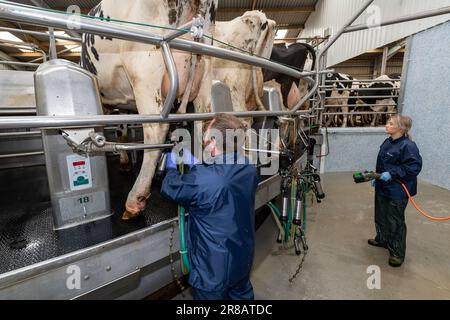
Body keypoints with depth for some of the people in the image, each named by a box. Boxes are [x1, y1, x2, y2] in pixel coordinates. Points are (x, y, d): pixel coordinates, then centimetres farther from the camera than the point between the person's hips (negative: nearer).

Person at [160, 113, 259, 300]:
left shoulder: (201, 179, -34)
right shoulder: (249, 168, -12)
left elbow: (169, 188, -13)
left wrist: (171, 168, 7)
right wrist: (196, 164, 12)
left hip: (213, 267, -5)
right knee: (242, 294, 30)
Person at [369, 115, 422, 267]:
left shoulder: (408, 145, -19)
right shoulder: (387, 142, 7)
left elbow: (414, 167, -24)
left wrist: (392, 174, -27)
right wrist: (376, 177, 14)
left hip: (397, 192, -9)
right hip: (382, 188, 9)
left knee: (395, 221, 3)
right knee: (380, 216, 22)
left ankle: (397, 253, 19)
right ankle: (382, 239, 43)